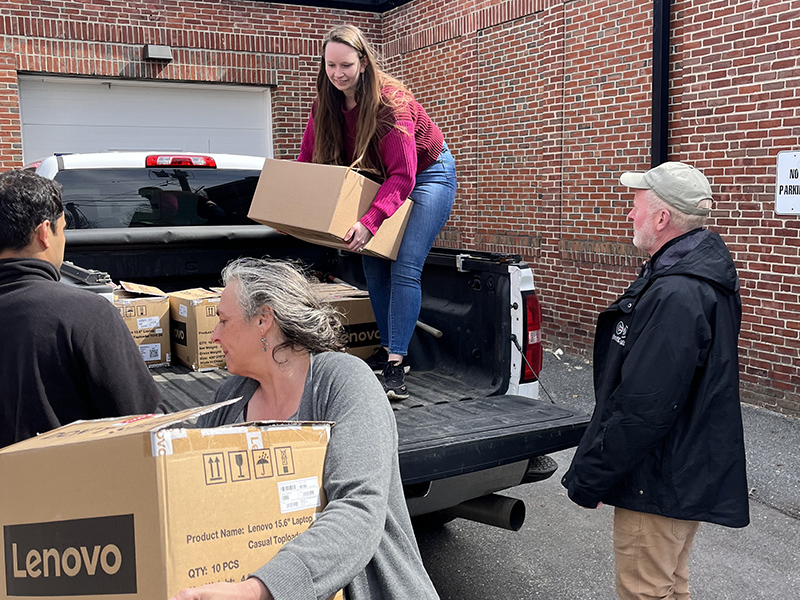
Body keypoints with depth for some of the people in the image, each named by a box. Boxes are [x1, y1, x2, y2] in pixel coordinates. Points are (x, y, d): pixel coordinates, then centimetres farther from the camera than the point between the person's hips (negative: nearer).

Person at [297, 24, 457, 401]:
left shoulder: (391, 102, -32)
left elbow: (402, 176, -36)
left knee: (405, 267, -18)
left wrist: (369, 222, -48)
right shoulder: (326, 103, -11)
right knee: (373, 263, 4)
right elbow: (307, 161, -4)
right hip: (380, 180, 7)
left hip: (428, 174, -7)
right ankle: (388, 348, 16)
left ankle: (396, 367, -18)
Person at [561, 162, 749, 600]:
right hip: (689, 474, 10)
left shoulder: (675, 296, -29)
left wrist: (589, 477, -18)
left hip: (660, 484, -10)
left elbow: (644, 410, -30)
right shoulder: (701, 274, 6)